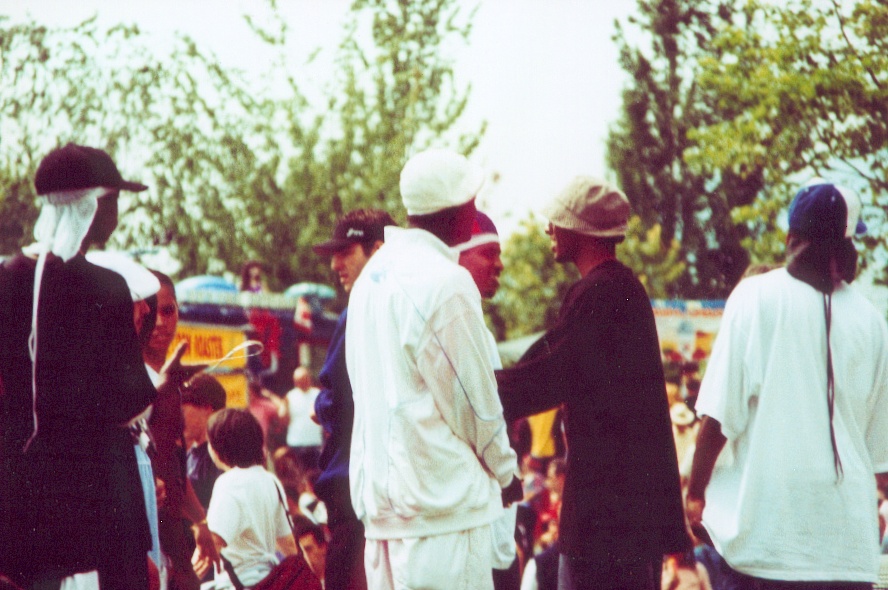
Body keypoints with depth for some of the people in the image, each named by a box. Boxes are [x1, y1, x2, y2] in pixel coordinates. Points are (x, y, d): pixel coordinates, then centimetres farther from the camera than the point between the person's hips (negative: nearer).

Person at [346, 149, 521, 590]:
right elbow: (473, 397, -9)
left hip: (378, 489, 9)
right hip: (443, 495, -8)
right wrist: (504, 471, 7)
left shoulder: (372, 276, 12)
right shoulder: (444, 282, -13)